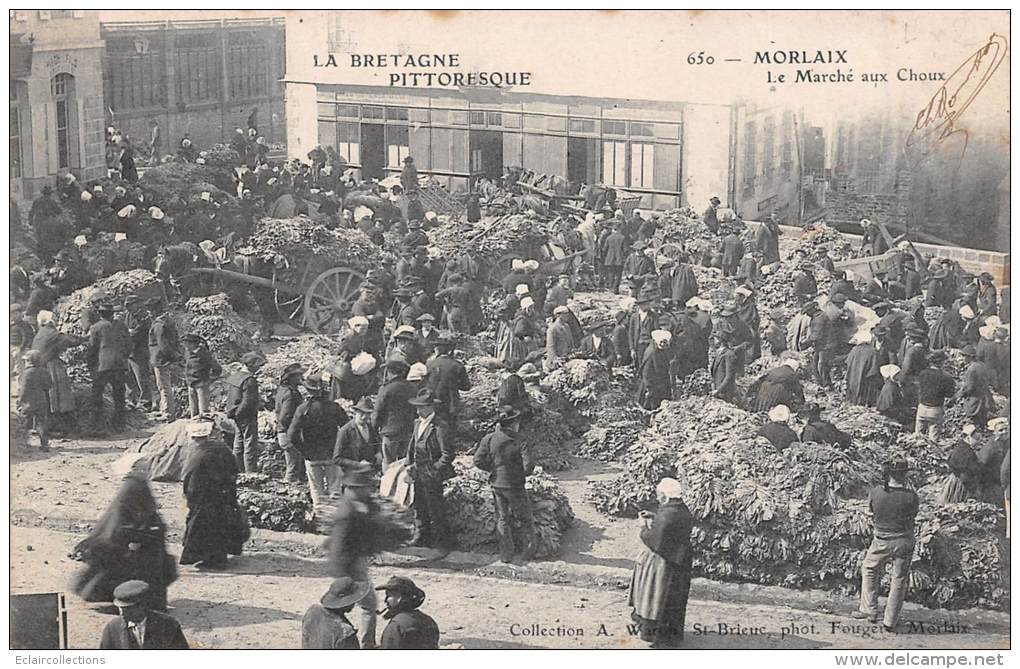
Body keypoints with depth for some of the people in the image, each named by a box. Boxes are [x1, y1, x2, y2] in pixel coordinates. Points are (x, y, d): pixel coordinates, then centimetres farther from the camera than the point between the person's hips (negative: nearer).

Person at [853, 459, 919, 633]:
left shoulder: (875, 492, -15)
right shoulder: (911, 496, -18)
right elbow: (913, 515, -1)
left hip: (881, 541, 1)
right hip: (904, 542, 0)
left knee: (869, 571, 24)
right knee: (899, 580, 11)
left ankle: (870, 611, 24)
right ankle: (890, 622, 15)